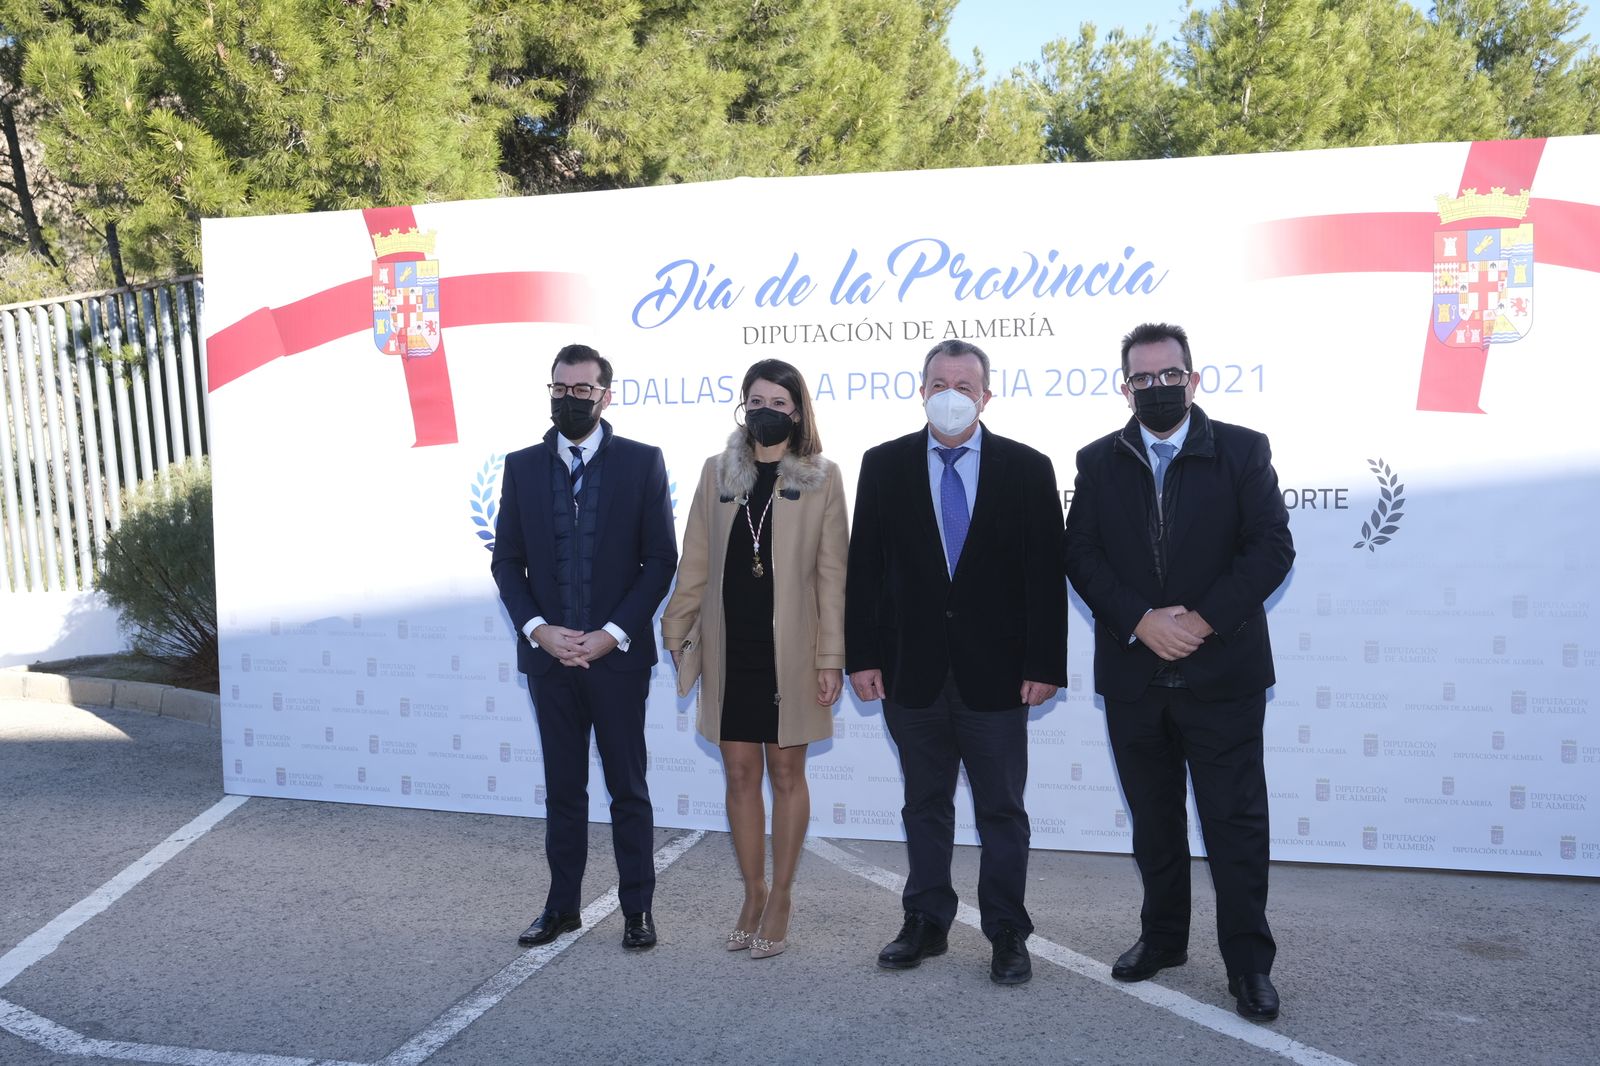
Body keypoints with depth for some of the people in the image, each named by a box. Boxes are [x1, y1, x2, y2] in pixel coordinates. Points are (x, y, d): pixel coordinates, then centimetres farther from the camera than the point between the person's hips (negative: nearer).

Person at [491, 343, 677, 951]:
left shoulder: (642, 463, -1)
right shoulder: (522, 466, 7)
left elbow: (660, 559, -4)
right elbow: (506, 560, 7)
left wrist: (612, 634, -12)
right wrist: (538, 628, -8)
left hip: (617, 652, -2)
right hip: (547, 653, 3)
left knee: (628, 788, 6)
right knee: (562, 787, 12)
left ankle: (637, 909, 17)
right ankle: (562, 905, 23)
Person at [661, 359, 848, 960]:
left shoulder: (822, 480, 0)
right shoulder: (718, 473, 8)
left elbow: (831, 574, -3)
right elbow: (695, 563, 9)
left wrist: (831, 656, -8)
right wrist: (677, 632, 5)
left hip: (788, 652, -3)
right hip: (729, 650, 3)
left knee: (786, 774, 6)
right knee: (740, 775, 9)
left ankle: (780, 899, 19)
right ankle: (752, 894, 23)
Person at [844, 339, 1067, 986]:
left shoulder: (1026, 469, -1)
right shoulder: (883, 466, 3)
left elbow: (1046, 575, -2)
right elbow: (864, 569, 2)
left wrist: (1045, 665, -7)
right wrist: (862, 656, -3)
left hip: (995, 673, -1)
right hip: (912, 671, 1)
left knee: (1002, 809, 9)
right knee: (924, 804, 14)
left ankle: (1007, 933, 22)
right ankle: (926, 923, 27)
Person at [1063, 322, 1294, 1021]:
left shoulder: (1242, 451, 0)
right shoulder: (1099, 463, 6)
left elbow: (1272, 546, -7)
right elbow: (1082, 555, -1)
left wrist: (1204, 620, -15)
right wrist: (1141, 621, -14)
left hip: (1222, 670, -2)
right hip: (1133, 673, 3)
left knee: (1235, 819, 2)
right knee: (1153, 819, 15)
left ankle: (1248, 960, 14)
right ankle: (1163, 937, 30)